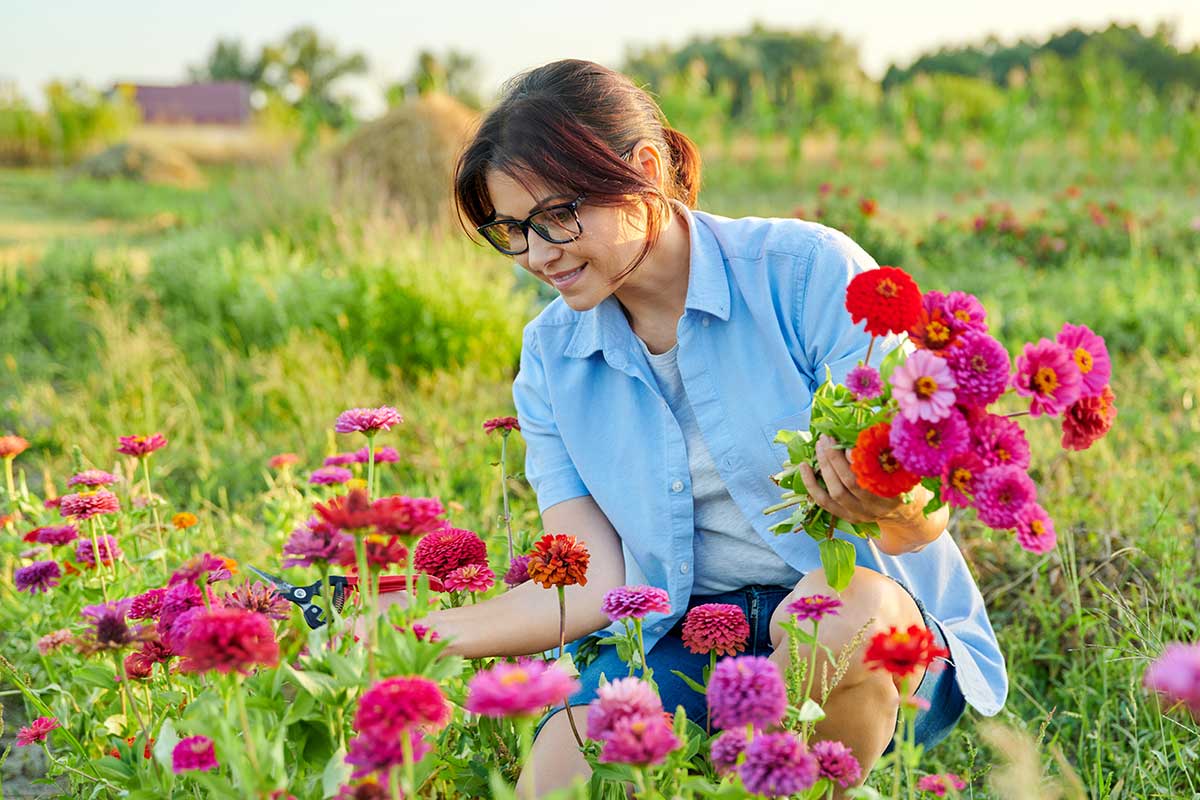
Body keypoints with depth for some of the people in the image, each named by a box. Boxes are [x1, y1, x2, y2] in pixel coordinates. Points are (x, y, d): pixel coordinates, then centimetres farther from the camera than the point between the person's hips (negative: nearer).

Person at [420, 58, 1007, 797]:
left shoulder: (811, 272, -12)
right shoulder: (550, 358, 3)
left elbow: (924, 521, -13)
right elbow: (596, 586, -1)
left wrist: (897, 511, -37)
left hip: (889, 630, -2)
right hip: (685, 637, 2)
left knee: (839, 606, -37)